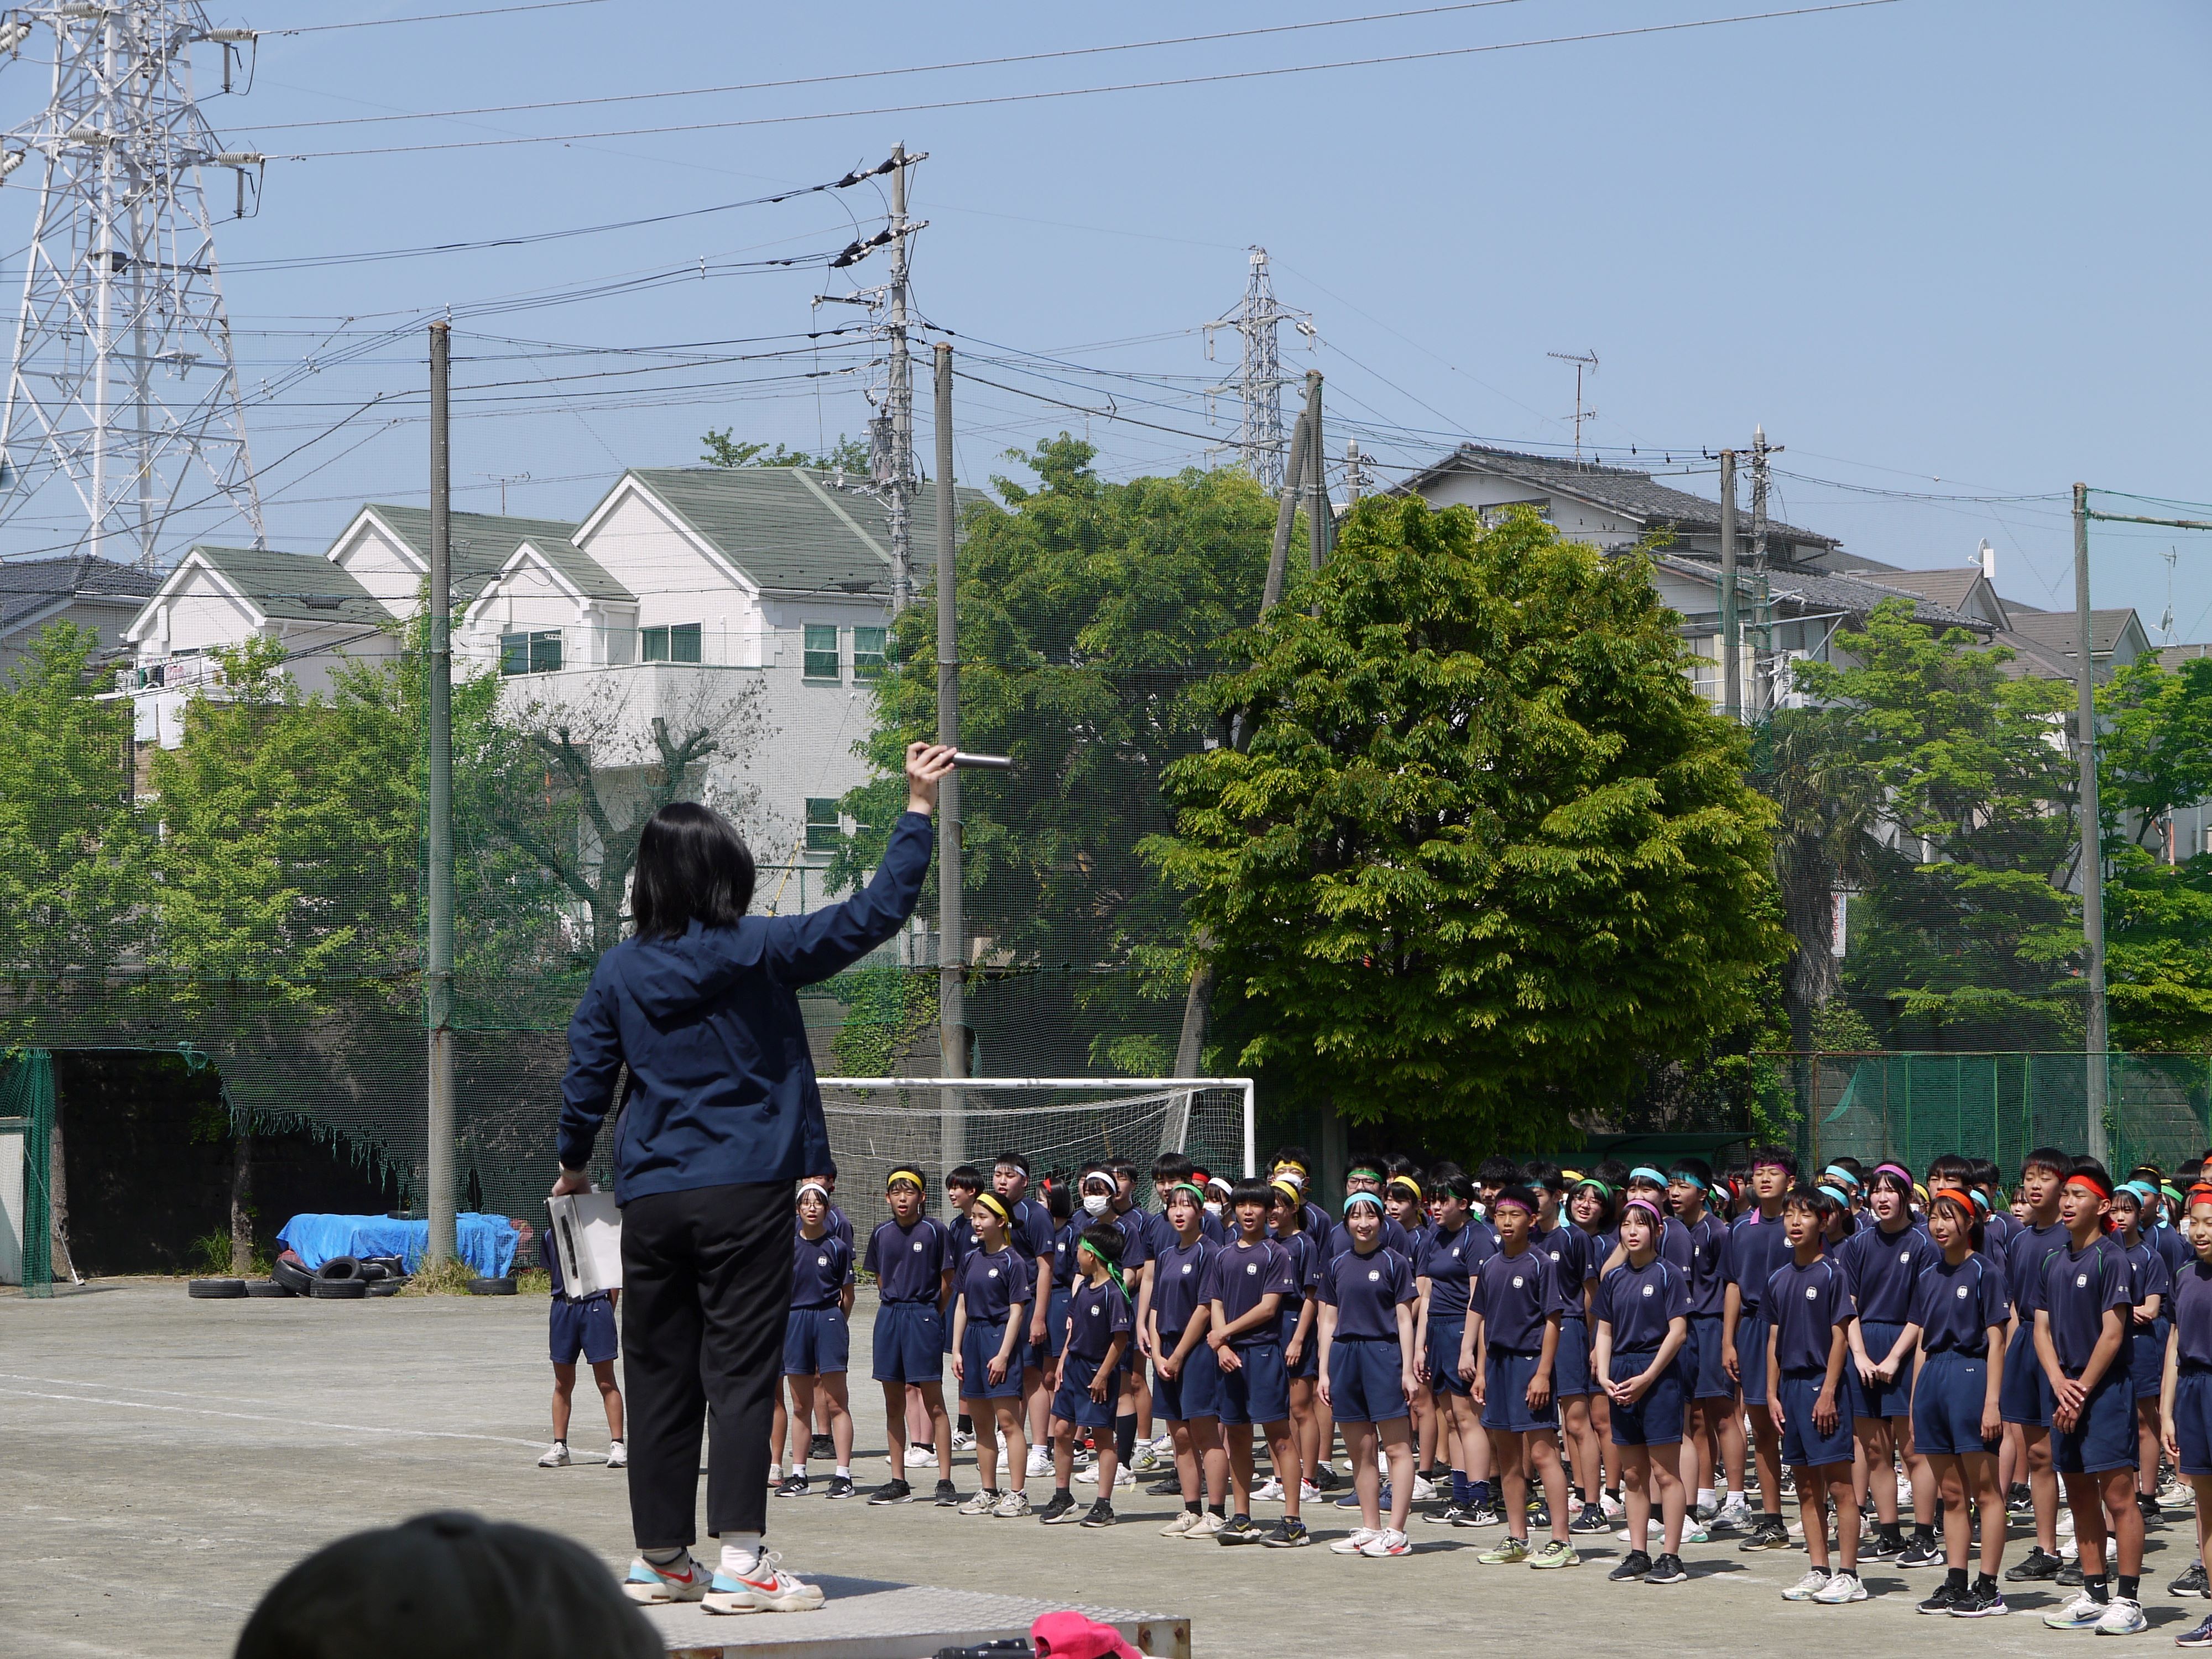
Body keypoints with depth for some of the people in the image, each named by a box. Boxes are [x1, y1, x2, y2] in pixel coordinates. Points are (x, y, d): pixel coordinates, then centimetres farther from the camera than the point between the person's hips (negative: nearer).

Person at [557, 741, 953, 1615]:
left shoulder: (619, 971, 5)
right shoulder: (758, 950, -5)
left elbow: (585, 1081, 10)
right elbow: (876, 912, -4)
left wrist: (573, 1164, 28)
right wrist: (918, 808, 4)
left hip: (651, 1201, 4)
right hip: (745, 1191, -4)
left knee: (658, 1378, 9)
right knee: (741, 1371, -5)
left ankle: (662, 1557, 17)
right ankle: (739, 1559, -12)